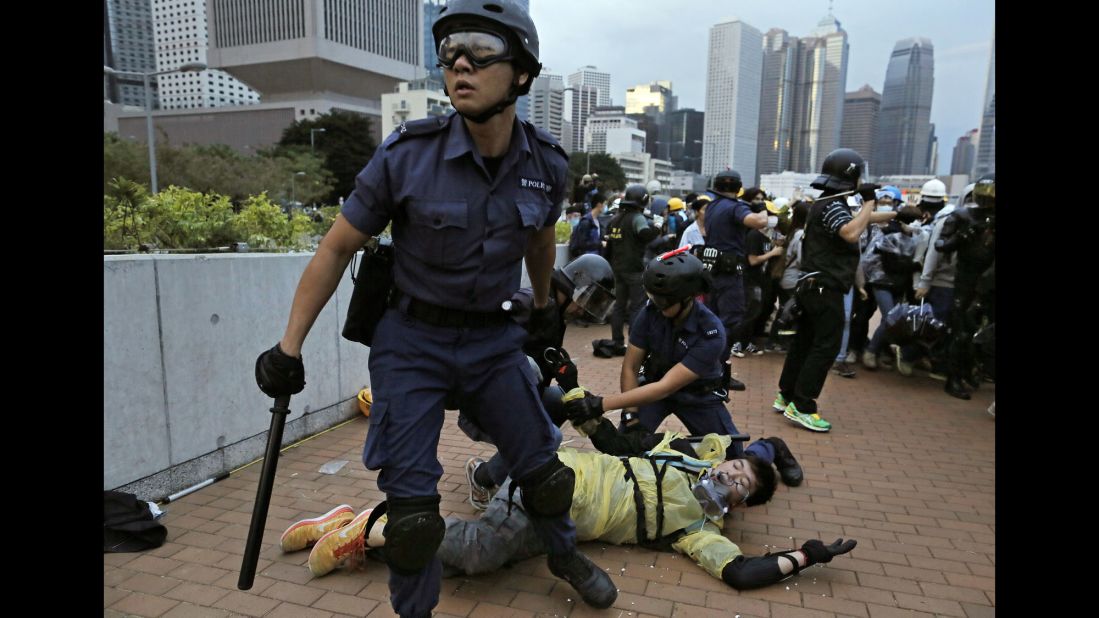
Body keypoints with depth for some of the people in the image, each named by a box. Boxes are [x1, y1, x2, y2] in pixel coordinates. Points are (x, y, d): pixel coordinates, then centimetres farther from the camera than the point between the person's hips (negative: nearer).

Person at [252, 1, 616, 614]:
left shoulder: (547, 164, -7)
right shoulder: (407, 154, -17)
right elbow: (337, 249, -7)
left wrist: (544, 306, 27)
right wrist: (289, 348, -5)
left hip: (494, 338, 3)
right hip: (412, 340, -2)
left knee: (542, 467, 13)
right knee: (411, 502, 0)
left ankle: (565, 553, 44)